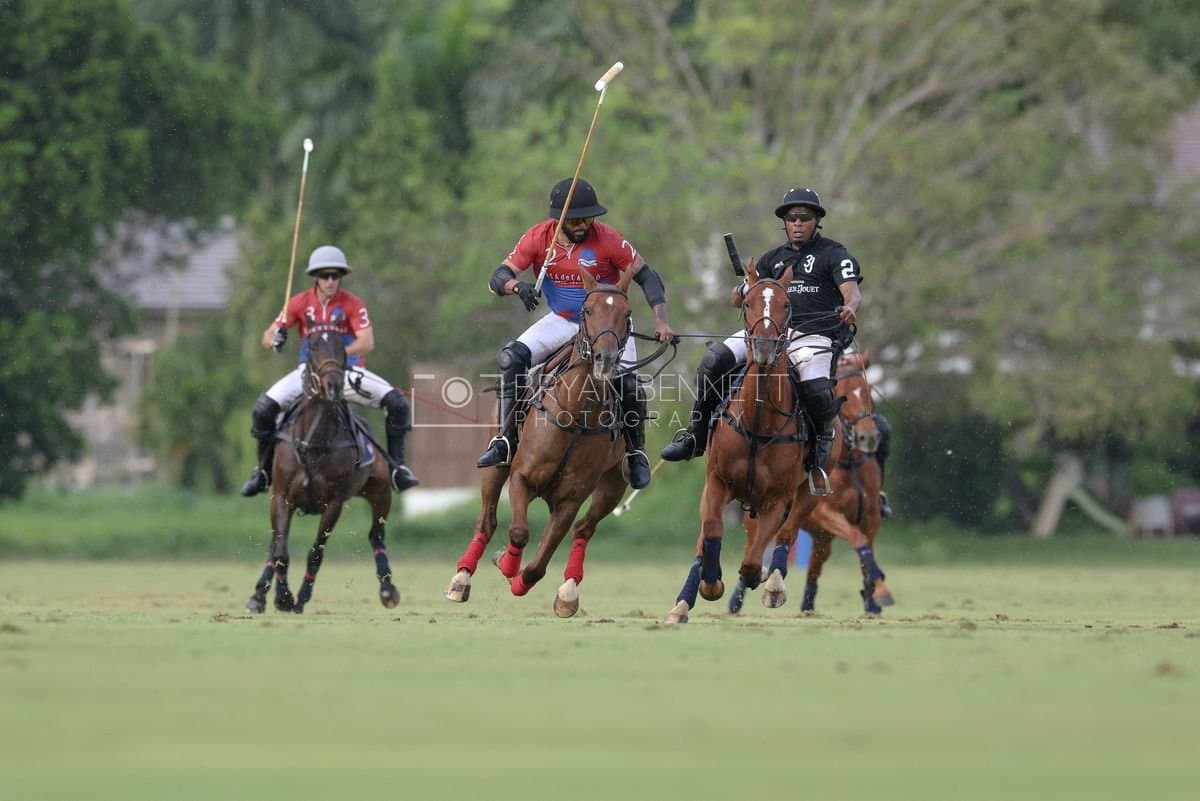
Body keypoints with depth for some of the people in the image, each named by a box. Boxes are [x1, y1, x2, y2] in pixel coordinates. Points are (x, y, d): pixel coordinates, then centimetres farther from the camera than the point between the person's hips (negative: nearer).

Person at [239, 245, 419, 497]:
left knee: (397, 403, -21)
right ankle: (264, 470, 1)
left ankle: (396, 466, -6)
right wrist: (274, 339, -27)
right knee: (263, 408, -19)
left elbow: (367, 343, -18)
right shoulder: (300, 303, -3)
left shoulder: (353, 304, -8)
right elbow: (268, 335, -2)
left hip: (347, 369, -1)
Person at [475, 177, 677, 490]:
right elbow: (498, 278, -12)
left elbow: (646, 277, -13)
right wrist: (516, 285, -36)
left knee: (628, 385, -22)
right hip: (562, 321, 3)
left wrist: (660, 320, -26)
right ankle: (505, 440, -13)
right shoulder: (539, 238, -13)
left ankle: (636, 454, 5)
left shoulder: (608, 239, -20)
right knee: (510, 358, -19)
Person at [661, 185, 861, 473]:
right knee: (714, 360, -16)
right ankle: (695, 436, -8)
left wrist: (849, 307, -34)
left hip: (814, 334, -5)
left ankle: (823, 435, 2)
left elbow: (851, 291, -8)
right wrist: (742, 292, -6)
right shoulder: (773, 258, 23)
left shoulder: (833, 254, 8)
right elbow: (738, 298, 21)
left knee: (815, 388, -33)